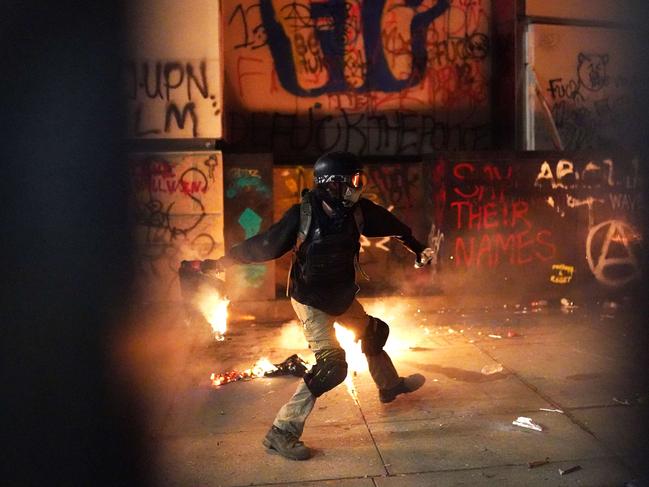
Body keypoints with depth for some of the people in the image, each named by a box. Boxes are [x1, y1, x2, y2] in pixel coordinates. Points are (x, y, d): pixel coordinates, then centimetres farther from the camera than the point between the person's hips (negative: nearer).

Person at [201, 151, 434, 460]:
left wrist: (418, 250, 15)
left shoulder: (357, 209, -10)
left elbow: (392, 226, 7)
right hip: (311, 301, -7)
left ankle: (390, 386, 53)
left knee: (374, 333, 24)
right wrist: (220, 262, -17)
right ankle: (281, 433, -11)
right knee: (331, 364, -19)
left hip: (342, 296, 7)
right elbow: (265, 244, -18)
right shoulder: (304, 214, -24)